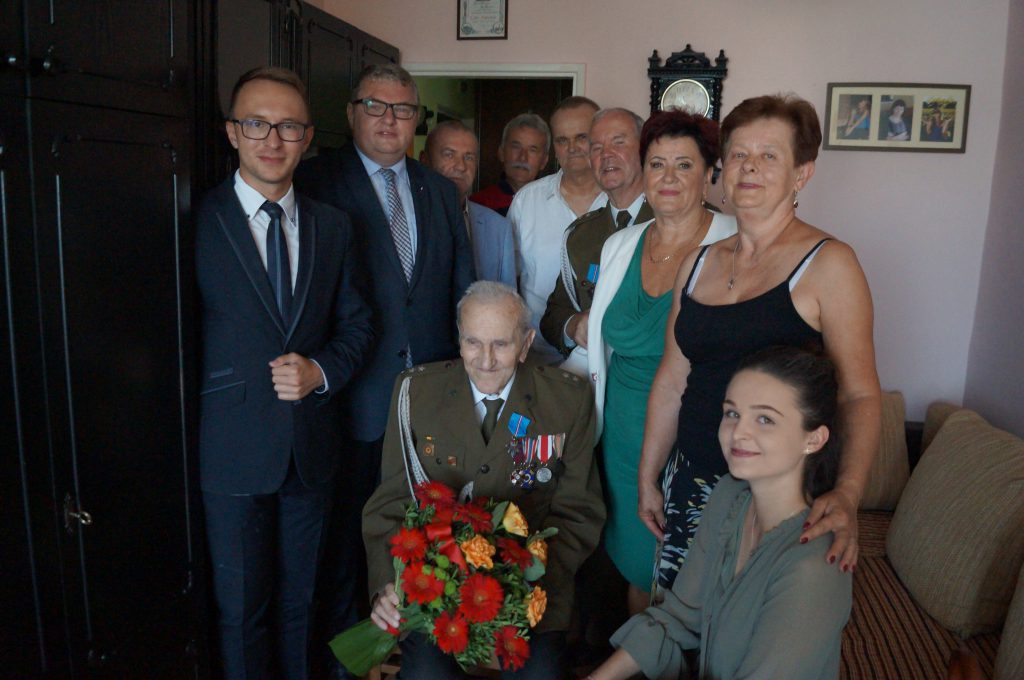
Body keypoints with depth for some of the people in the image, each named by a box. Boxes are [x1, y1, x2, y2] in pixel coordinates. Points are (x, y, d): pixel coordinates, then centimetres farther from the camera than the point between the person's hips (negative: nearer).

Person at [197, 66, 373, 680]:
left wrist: (320, 371, -11)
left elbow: (357, 322, 7)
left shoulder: (333, 226, 5)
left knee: (302, 599, 20)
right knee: (242, 608, 13)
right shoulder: (198, 221, -8)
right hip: (234, 446, -3)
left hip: (312, 445, 4)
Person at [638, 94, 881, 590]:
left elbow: (860, 395, -13)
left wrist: (847, 494, -28)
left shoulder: (827, 263, -8)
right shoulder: (698, 264, 9)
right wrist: (648, 479, 13)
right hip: (691, 483, 5)